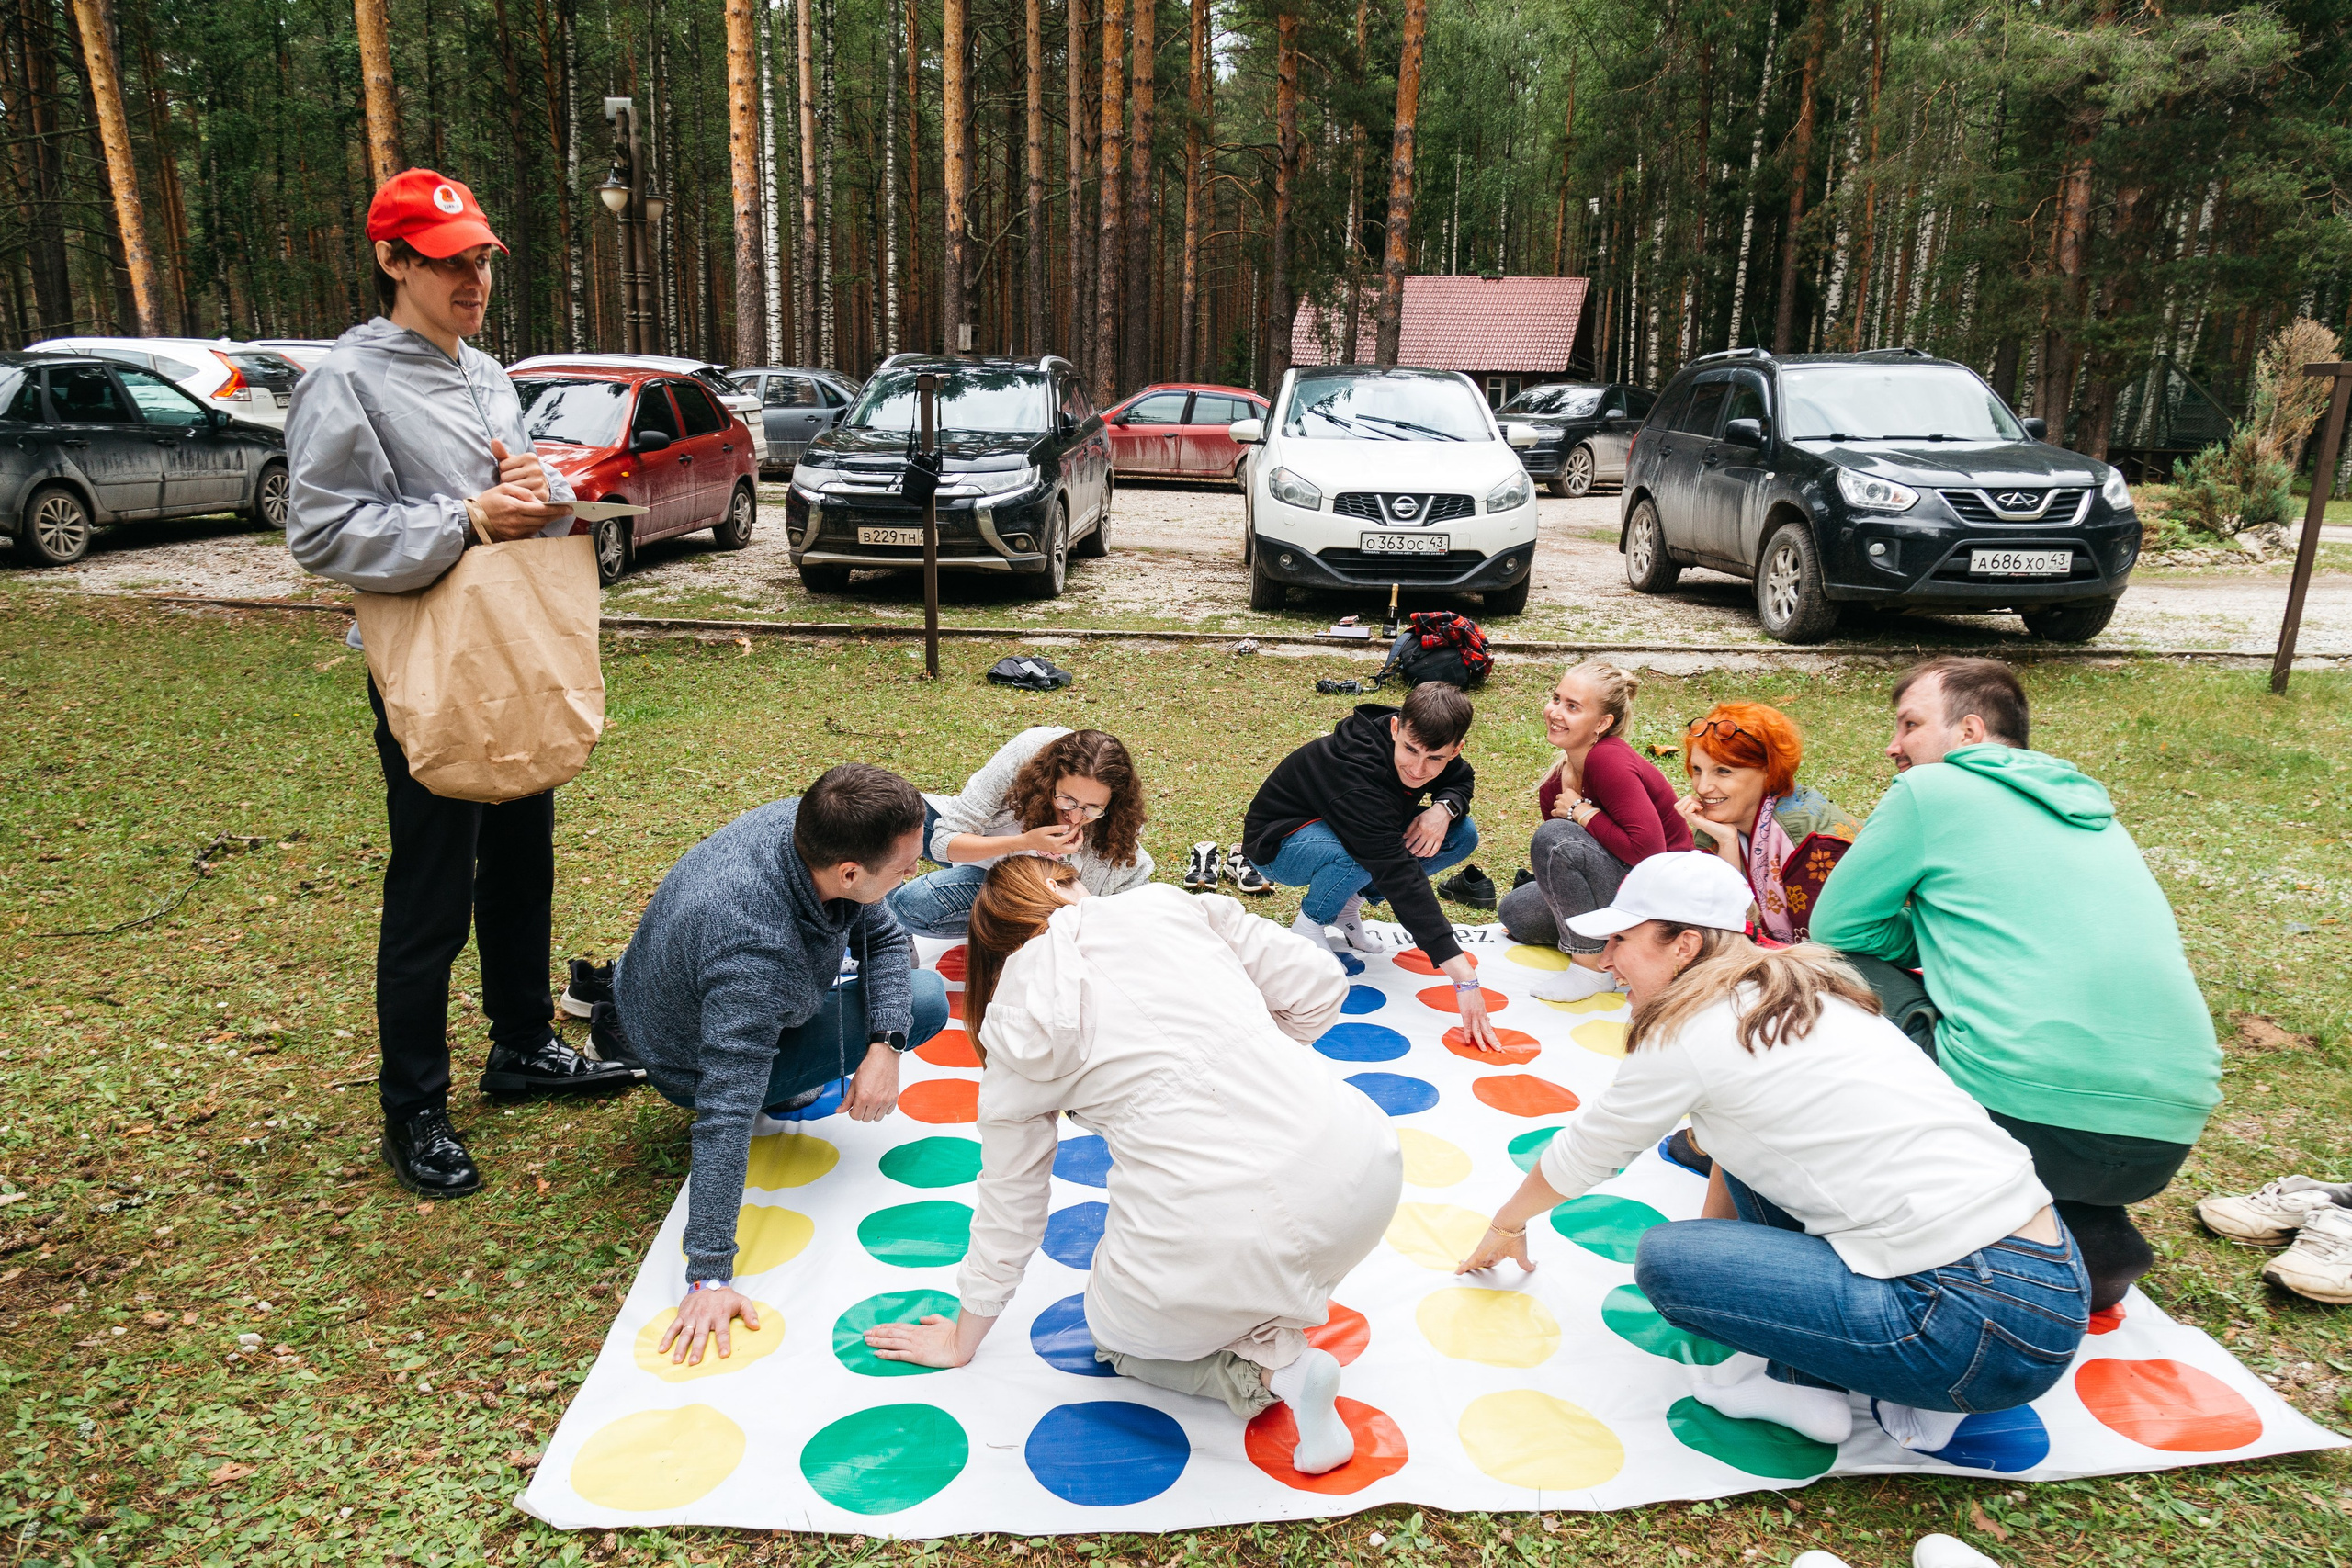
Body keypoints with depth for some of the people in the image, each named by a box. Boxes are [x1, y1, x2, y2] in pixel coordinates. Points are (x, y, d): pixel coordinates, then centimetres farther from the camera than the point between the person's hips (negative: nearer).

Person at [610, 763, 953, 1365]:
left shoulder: (804, 824, -23)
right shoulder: (754, 949, -44)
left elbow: (883, 937, -10)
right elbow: (725, 1116, -44)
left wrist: (886, 1045, -25)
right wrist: (710, 1276, -42)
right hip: (690, 1061, -7)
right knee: (926, 999, -14)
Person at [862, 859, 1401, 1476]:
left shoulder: (1017, 1017, 11)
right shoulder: (1168, 904, 12)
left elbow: (1011, 1195, 19)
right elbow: (1320, 987, 11)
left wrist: (964, 1338, 34)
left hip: (1209, 1248, -3)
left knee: (1123, 1336, 31)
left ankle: (1262, 1367, 5)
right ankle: (1269, 1328, 20)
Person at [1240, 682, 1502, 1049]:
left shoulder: (1423, 739, -17)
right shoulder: (1356, 774, -39)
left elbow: (1462, 779, 6)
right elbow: (1401, 875, -44)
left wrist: (1445, 808, -21)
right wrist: (1463, 975, -48)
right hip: (1281, 841, -8)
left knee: (1463, 835, -9)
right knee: (1359, 857, -42)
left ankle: (1348, 907, 2)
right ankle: (1307, 926, -10)